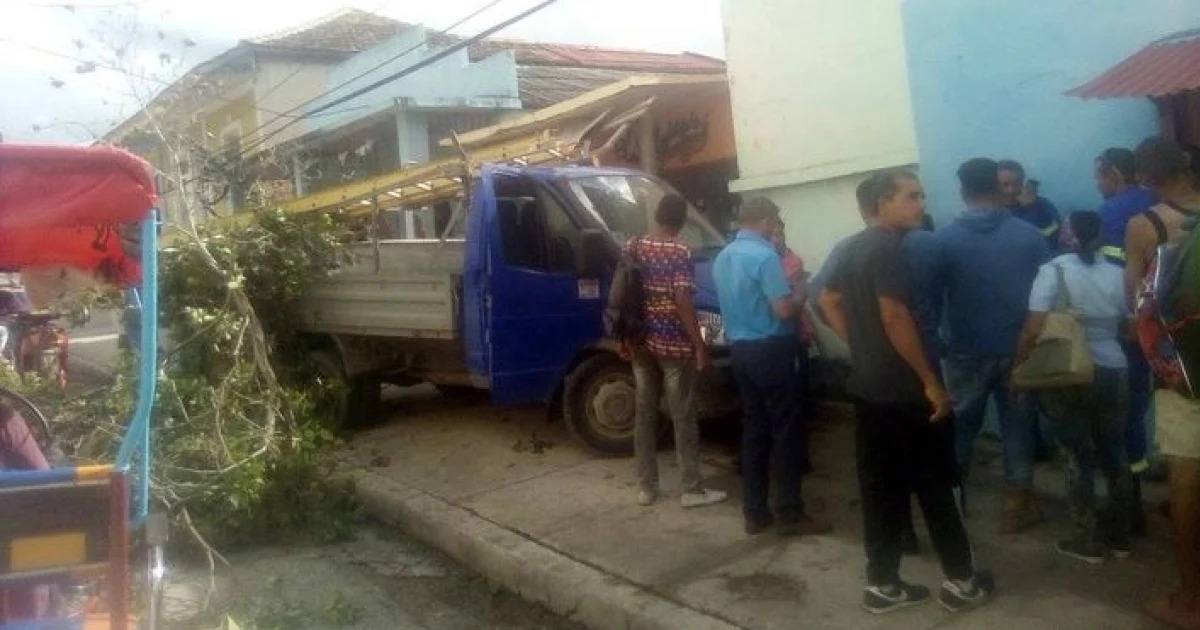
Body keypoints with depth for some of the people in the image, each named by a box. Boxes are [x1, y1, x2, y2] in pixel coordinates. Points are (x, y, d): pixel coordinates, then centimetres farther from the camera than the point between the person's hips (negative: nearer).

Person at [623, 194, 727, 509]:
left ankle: (646, 487, 17)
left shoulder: (633, 246, 5)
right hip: (674, 344, -6)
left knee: (644, 413, 11)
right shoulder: (680, 251, -13)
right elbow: (682, 302, -19)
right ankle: (692, 490, 10)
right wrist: (700, 346, -15)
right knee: (683, 416, 3)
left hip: (640, 342, 6)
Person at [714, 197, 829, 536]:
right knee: (786, 431, 0)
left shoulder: (723, 257, 10)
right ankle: (790, 513, 6)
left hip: (739, 349, 8)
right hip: (770, 350, -8)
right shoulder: (764, 255, -17)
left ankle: (755, 512, 16)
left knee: (753, 428, 12)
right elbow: (784, 309, -20)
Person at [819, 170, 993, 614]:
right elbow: (895, 318, -25)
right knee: (935, 485, 5)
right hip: (904, 391, -9)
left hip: (868, 387, 9)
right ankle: (960, 581, 18)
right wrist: (931, 381, -19)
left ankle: (882, 584, 18)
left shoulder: (855, 248, 12)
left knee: (880, 487, 12)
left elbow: (829, 301, 21)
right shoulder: (890, 249, -17)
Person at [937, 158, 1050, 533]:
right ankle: (1016, 507, 19)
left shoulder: (944, 240, -7)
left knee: (960, 428, 14)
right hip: (1018, 351, 0)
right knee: (1018, 427, 12)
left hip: (966, 353, 0)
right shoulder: (1029, 235, -5)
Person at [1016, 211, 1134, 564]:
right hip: (1114, 372, 4)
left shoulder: (1054, 270, -8)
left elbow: (1034, 327, -17)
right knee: (1115, 454, 14)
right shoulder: (1119, 275, 3)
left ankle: (1089, 541, 11)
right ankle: (1120, 538, 24)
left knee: (1079, 457, 6)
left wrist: (1018, 366, -7)